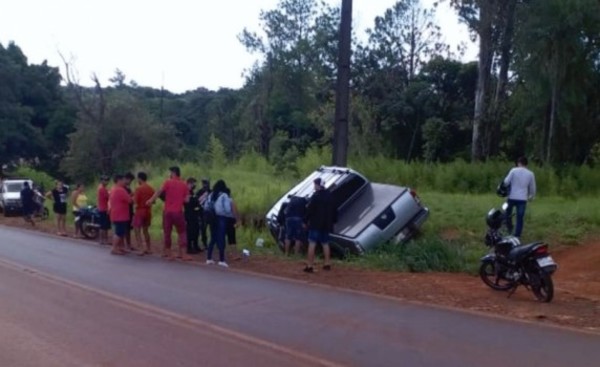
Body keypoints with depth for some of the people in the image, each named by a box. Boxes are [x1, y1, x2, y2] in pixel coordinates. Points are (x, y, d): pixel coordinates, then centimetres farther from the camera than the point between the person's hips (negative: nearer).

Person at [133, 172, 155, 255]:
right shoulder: (151, 189, 5)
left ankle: (141, 249, -11)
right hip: (148, 211, 7)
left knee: (137, 231, -2)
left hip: (140, 211, -6)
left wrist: (132, 197, 3)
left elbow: (135, 201, -16)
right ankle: (149, 249, 18)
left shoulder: (138, 189, -13)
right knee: (145, 230, 17)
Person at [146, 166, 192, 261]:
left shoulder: (168, 182, -2)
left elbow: (159, 192, -15)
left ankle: (168, 253, 13)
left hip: (167, 211, 0)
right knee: (181, 232, 9)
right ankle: (182, 254, 3)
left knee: (167, 233, 10)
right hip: (178, 212, 0)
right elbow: (186, 200, 2)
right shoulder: (184, 185, 3)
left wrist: (151, 200, -14)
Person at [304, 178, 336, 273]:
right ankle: (327, 264, 17)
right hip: (326, 224, 7)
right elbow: (333, 210, 16)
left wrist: (306, 221, -6)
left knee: (312, 243, -6)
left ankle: (310, 266, -10)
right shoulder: (329, 196, 10)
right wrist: (332, 221, 22)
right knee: (325, 244, 15)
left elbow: (310, 209, -15)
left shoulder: (316, 196, -13)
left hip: (316, 223, -7)